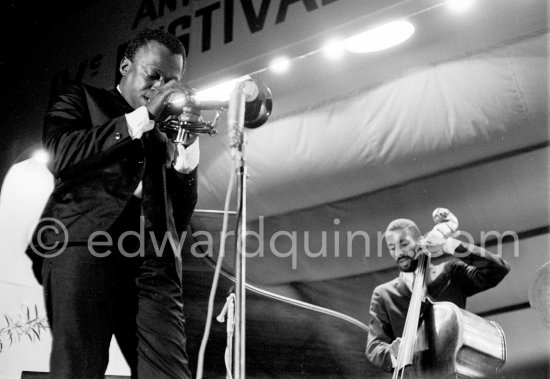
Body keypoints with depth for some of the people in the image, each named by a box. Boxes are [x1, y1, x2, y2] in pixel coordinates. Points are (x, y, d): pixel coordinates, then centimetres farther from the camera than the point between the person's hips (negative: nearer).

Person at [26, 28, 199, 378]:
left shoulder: (167, 131, 28)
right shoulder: (81, 100, 20)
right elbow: (61, 155, -3)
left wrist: (188, 145, 9)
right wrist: (143, 116, -3)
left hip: (153, 260, 3)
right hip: (86, 247, -2)